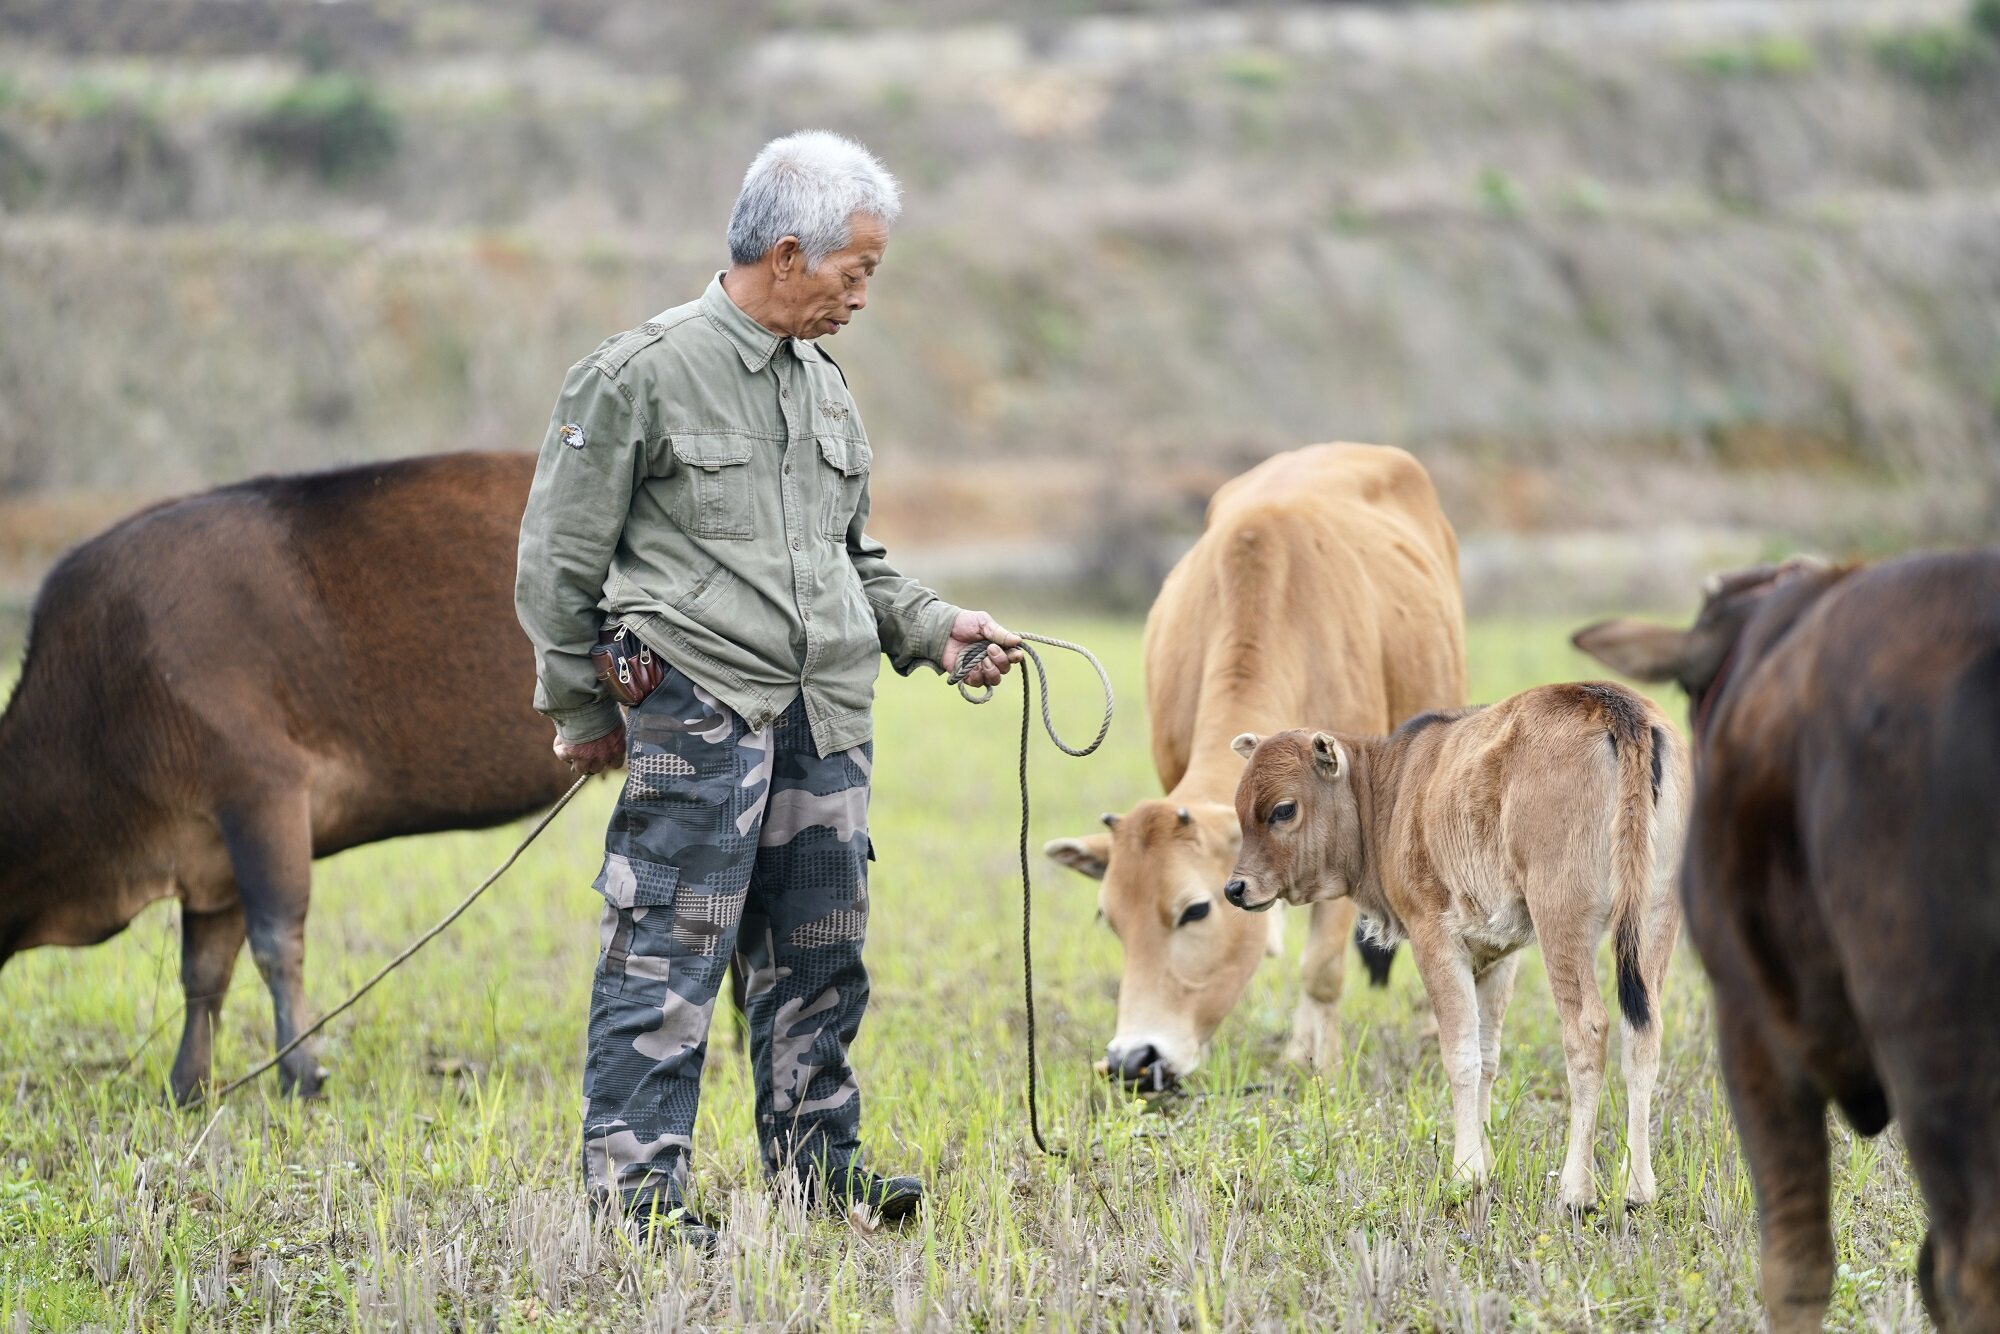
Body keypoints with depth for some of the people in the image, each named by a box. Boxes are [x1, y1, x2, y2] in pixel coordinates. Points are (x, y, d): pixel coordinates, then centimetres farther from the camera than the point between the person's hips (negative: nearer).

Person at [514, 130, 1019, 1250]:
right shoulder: (644, 374, -5)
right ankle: (636, 1179, -4)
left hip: (828, 716, 7)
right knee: (670, 948, -8)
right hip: (700, 705, -7)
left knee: (821, 946, 10)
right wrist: (582, 710, 2)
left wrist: (932, 628, 10)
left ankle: (817, 1156, 20)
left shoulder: (825, 388, 17)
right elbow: (560, 559, -1)